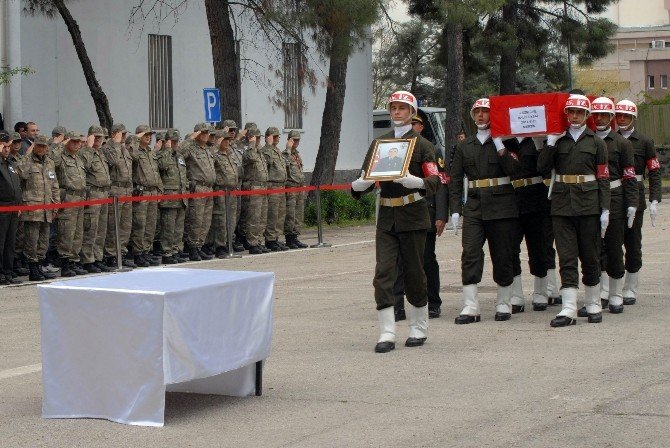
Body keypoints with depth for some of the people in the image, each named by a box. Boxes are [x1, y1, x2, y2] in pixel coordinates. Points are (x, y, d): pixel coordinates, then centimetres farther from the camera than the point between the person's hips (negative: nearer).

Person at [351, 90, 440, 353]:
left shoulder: (422, 145, 0)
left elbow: (434, 181, -7)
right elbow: (367, 178, 11)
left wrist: (415, 181, -27)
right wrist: (359, 185, -12)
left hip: (413, 216, -3)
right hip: (386, 216, 3)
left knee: (414, 272, 5)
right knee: (384, 272, -7)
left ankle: (419, 328, 21)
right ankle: (387, 334, -7)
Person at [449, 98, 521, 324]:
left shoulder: (505, 143, 4)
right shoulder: (464, 146, 12)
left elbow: (513, 169, -13)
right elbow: (455, 180, 9)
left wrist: (499, 145, -16)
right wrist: (455, 210, 1)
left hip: (501, 206, -2)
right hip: (474, 206, 2)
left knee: (503, 255, 3)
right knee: (470, 254, -9)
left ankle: (503, 304, 16)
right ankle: (471, 307, -10)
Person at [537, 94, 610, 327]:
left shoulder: (596, 142, 5)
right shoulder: (558, 140, 9)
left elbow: (603, 178, 2)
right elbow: (542, 168, -1)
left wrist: (605, 210, -4)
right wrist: (551, 142, -8)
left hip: (588, 204, -1)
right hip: (562, 204, 1)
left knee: (590, 255, 6)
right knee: (566, 257, -3)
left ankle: (593, 305, 19)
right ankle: (569, 309, -6)